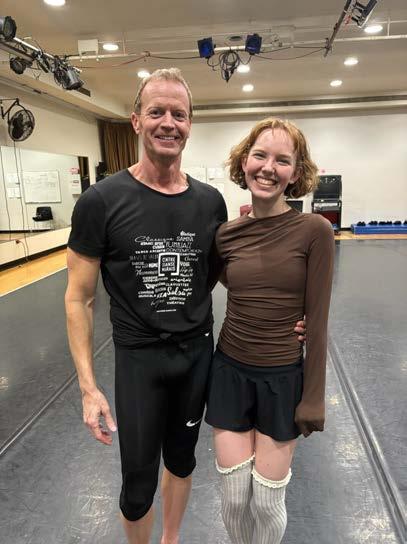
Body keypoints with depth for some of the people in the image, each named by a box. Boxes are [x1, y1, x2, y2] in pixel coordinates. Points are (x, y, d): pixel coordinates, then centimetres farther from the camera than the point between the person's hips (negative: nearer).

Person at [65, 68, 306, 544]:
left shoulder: (210, 201, -3)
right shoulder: (102, 201, -13)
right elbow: (78, 298, -9)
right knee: (138, 482, 11)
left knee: (182, 459, 23)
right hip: (137, 355, -3)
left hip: (198, 350, 4)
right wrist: (88, 386, -12)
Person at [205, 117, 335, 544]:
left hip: (282, 377, -2)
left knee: (267, 503, 13)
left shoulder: (314, 230, -13)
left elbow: (316, 320, -10)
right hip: (229, 372, 3)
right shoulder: (226, 234, -3)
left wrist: (313, 396, -6)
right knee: (234, 499, 15)